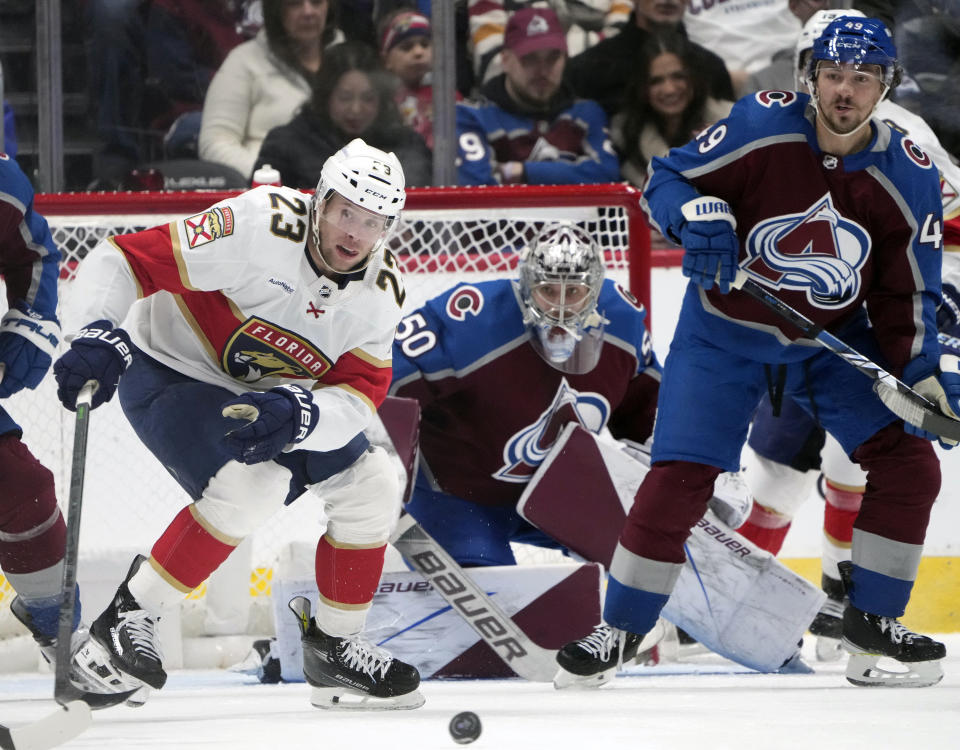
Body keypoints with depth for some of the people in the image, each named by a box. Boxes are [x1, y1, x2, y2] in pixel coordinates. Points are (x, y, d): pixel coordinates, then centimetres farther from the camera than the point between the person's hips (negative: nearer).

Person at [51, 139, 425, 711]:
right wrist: (99, 336, -44)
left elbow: (359, 394, -18)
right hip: (171, 370, -7)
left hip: (273, 393, 7)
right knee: (251, 485, -30)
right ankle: (129, 616, -16)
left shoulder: (381, 289, -11)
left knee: (371, 487, -2)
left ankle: (335, 647, 15)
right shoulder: (257, 226, -29)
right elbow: (125, 259, -29)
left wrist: (297, 414, -39)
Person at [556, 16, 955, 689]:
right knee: (679, 478, -11)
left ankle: (873, 621, 6)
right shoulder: (761, 127, -21)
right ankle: (619, 628, 5)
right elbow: (667, 178, -12)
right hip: (726, 329, -3)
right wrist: (696, 217, -33)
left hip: (835, 337, 3)